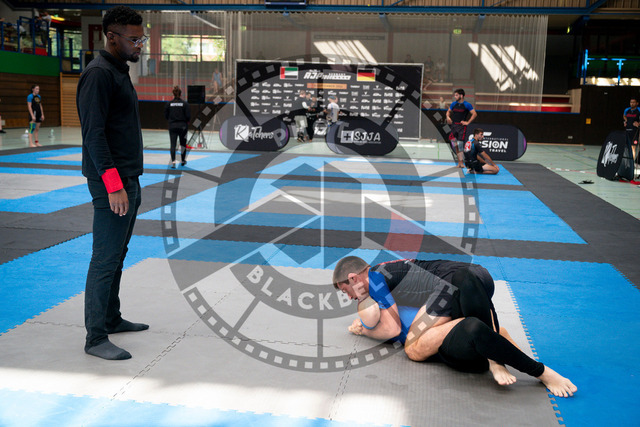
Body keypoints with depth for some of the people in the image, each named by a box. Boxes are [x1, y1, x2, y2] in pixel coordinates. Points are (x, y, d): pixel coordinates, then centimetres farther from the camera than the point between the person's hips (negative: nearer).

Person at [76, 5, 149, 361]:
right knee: (106, 259, -6)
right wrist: (114, 186, -24)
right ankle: (96, 338, 1)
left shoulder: (120, 72, 18)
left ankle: (111, 319, 28)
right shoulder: (99, 74, -13)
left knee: (117, 254, 16)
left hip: (128, 179, 10)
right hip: (112, 183, -10)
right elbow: (94, 134, -20)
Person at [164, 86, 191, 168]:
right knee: (183, 143, 15)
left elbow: (166, 116, 1)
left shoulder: (169, 104, -3)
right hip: (183, 126, 0)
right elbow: (188, 116, -10)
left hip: (172, 126, 0)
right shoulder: (185, 103, -7)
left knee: (173, 144, 0)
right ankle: (183, 161, 27)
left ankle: (173, 162, -15)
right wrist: (187, 121, 10)